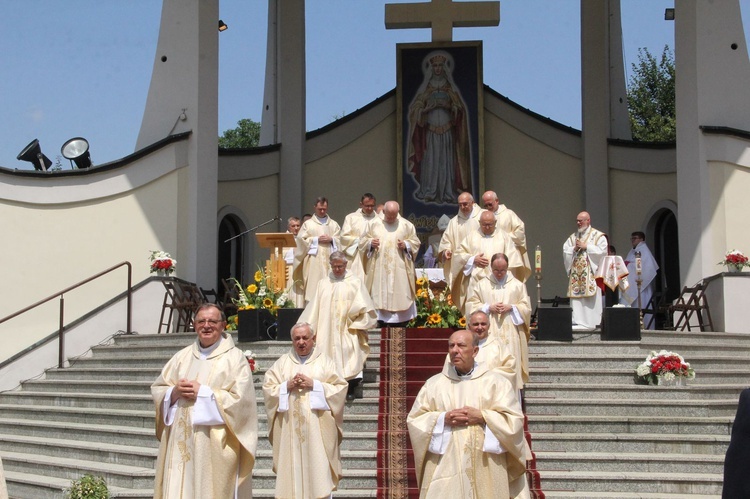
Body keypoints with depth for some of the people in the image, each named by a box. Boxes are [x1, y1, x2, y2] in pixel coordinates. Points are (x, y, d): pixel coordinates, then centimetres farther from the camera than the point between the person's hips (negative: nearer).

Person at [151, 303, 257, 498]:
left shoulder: (234, 358, 0)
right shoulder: (182, 356, 15)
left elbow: (240, 400, -11)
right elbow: (157, 390, 13)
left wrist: (202, 393, -12)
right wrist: (174, 392, -8)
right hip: (180, 443, 5)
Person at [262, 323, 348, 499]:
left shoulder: (325, 362, 8)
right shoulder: (282, 363, 12)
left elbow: (340, 389, 0)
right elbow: (268, 389, 6)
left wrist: (315, 385, -10)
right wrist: (287, 386, -10)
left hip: (317, 429, -1)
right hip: (289, 428, 2)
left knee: (317, 470, -7)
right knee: (291, 467, -2)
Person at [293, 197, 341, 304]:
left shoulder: (334, 224, 17)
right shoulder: (308, 224, 9)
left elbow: (340, 240, 11)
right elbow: (301, 239, 1)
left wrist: (331, 239, -7)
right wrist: (316, 239, -7)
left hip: (329, 258, 2)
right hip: (313, 260, -2)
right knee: (313, 284, -10)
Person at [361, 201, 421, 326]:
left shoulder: (407, 225, 5)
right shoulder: (374, 224, 9)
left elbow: (415, 242, 9)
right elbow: (364, 241, 13)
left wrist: (406, 245, -10)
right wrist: (371, 243, -8)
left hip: (399, 271, -1)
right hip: (379, 271, 1)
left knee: (400, 297, -3)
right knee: (380, 296, -1)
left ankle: (400, 323, 3)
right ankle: (381, 324, 4)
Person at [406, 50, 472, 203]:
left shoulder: (450, 88, 8)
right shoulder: (425, 88, 8)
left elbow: (459, 109, 3)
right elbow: (416, 109, 4)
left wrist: (447, 106, -14)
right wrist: (429, 107, -14)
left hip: (447, 131, 0)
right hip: (430, 130, 0)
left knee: (446, 161, -4)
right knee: (430, 160, -5)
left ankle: (446, 193, -1)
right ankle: (429, 192, -2)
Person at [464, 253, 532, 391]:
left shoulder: (517, 285, 10)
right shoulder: (480, 284, 9)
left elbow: (526, 307, 8)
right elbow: (471, 306, 6)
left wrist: (511, 307, -9)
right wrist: (488, 308, -9)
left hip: (511, 335, 1)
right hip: (488, 333, 0)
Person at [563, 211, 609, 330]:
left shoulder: (598, 236, 3)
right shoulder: (573, 237, 19)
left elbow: (601, 251, -9)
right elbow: (565, 251, 13)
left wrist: (585, 246, -9)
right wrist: (574, 248, -6)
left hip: (590, 272, -5)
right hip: (576, 272, 5)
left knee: (590, 297, -9)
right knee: (576, 296, -2)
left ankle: (590, 323, -9)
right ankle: (578, 321, -1)